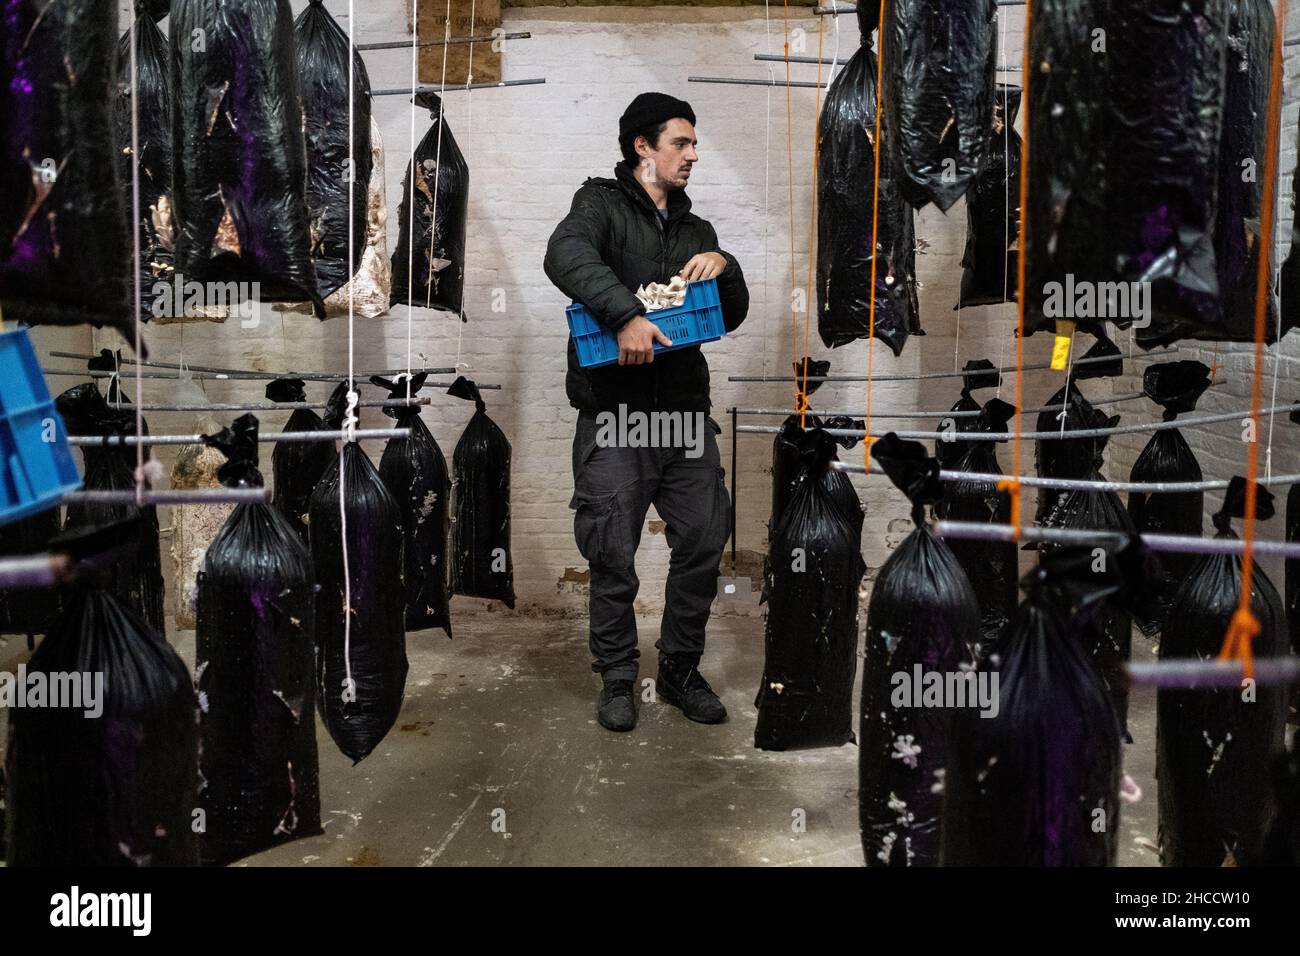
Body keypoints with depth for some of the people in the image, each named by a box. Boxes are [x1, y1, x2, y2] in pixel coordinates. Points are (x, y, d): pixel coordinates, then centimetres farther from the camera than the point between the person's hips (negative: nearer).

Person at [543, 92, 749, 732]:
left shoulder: (696, 230, 22)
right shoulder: (602, 203, 3)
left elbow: (732, 318, 19)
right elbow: (566, 254, -20)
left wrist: (725, 268, -1)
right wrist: (626, 314, -32)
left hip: (685, 414, 5)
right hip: (614, 416, -5)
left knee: (704, 544, 5)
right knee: (613, 556, 0)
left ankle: (681, 672, 22)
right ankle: (616, 679, 18)